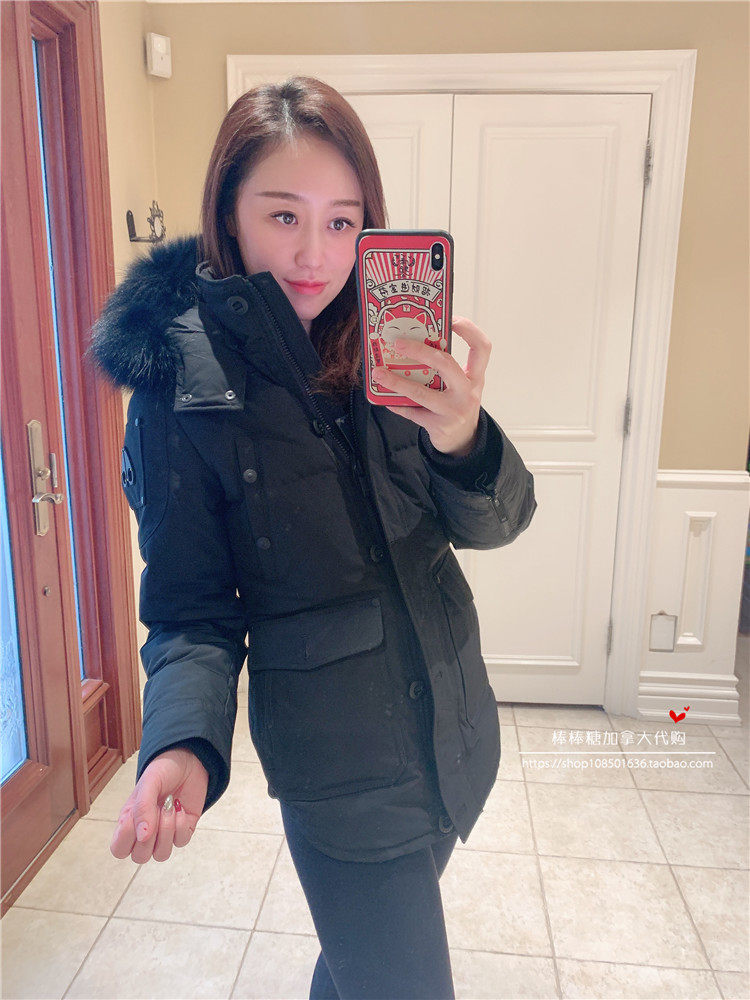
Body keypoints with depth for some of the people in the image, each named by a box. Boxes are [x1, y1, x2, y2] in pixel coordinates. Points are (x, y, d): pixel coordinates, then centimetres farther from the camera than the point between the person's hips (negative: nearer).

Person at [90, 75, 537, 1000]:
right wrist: (183, 743, -27)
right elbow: (189, 607, -10)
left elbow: (493, 523, -6)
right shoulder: (183, 380, -15)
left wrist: (464, 440, -27)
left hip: (456, 725, 5)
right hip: (341, 772, -4)